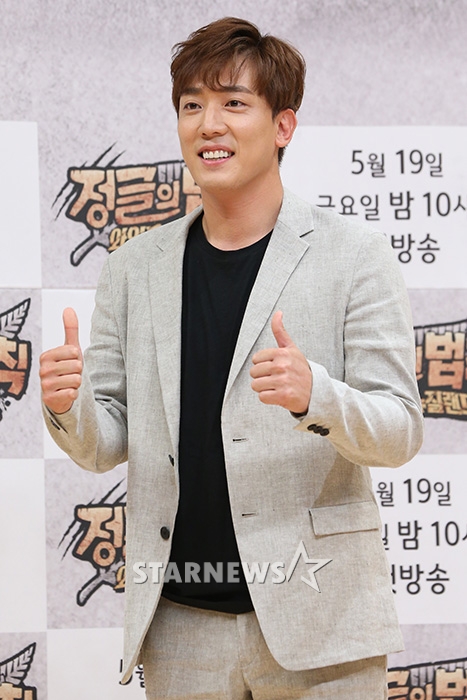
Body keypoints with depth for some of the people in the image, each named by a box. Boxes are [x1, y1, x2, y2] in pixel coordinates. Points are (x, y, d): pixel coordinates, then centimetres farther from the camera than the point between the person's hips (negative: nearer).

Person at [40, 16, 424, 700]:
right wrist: (68, 406, -11)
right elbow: (106, 445, 10)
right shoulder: (133, 268, 8)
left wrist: (314, 393, -25)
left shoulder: (354, 254, -2)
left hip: (317, 622, -3)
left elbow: (400, 431, -6)